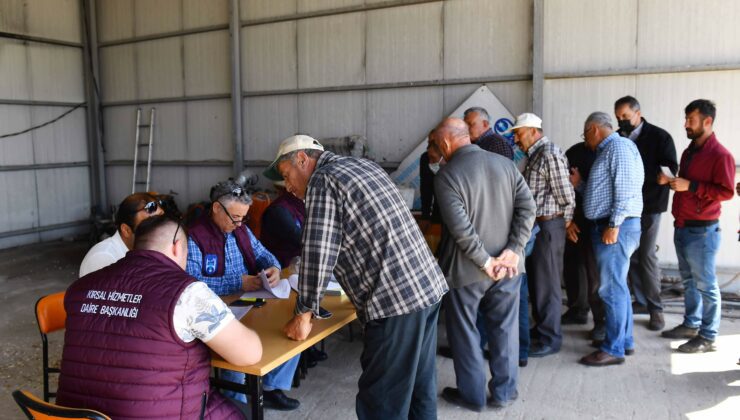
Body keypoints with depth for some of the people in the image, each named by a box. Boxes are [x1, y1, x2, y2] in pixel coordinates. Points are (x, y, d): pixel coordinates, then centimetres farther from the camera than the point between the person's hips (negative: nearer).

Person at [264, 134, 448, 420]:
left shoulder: (323, 180, -8)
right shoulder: (364, 165, 18)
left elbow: (318, 253, -13)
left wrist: (303, 313, -4)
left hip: (395, 299, -10)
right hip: (429, 286, 10)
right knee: (420, 390, 20)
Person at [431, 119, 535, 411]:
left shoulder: (446, 175, -14)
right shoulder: (505, 163, 2)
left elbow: (460, 227, -23)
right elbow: (527, 208, -5)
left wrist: (485, 261, -16)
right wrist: (513, 251, -9)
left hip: (466, 269, -5)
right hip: (506, 265, 5)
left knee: (464, 332, 12)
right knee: (504, 328, 16)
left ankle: (472, 395, 23)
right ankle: (504, 391, 27)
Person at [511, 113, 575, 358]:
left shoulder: (550, 154, -16)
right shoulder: (535, 155, 13)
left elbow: (567, 197, -16)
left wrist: (564, 222, -3)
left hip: (548, 226, -9)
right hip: (535, 226, 9)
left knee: (547, 283, 0)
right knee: (535, 280, 18)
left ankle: (550, 338, 13)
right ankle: (541, 327, 33)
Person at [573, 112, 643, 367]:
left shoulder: (619, 146, -10)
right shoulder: (607, 151, 20)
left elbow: (625, 189, -19)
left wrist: (614, 225, -22)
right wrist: (578, 184, 19)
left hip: (616, 227, -11)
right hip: (606, 227, 11)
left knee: (612, 288, -6)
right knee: (617, 286, 16)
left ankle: (614, 349, 1)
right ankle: (624, 341, 26)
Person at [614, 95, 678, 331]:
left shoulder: (659, 137, -5)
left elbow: (671, 168, -8)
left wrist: (662, 176, -27)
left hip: (648, 205, -4)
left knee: (647, 256, -5)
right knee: (631, 256, 9)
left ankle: (655, 309, 6)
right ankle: (641, 301, 23)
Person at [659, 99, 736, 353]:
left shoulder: (720, 155, -12)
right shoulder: (688, 152, 15)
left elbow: (726, 192, -19)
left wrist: (689, 186, -22)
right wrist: (671, 181, 5)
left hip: (702, 230, -9)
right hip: (681, 227, 9)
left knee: (706, 285, -1)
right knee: (688, 281, 16)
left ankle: (708, 337, 7)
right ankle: (691, 324, 28)